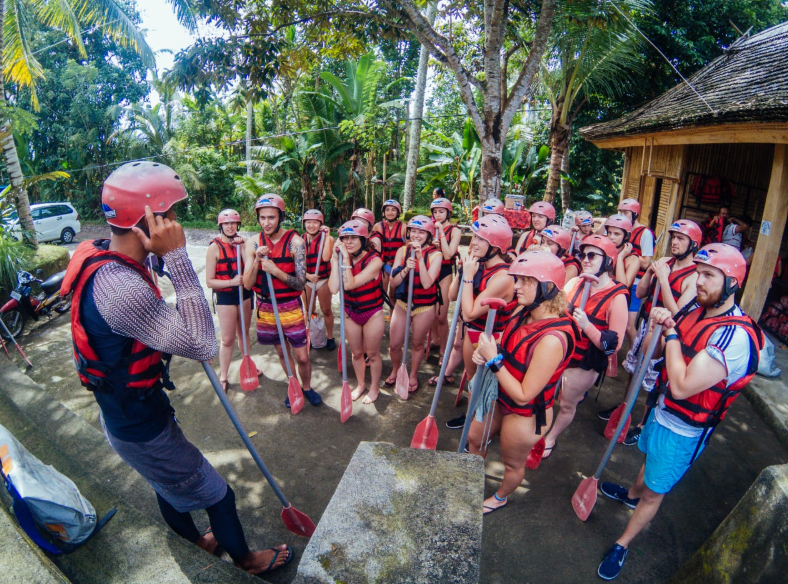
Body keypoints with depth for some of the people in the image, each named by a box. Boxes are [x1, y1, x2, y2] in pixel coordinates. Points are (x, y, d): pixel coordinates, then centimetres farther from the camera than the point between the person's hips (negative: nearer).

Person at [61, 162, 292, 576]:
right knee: (217, 495, 11)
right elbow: (201, 344, -37)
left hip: (125, 411, 9)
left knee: (170, 484, 31)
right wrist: (177, 255, -37)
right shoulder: (118, 285, -36)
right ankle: (245, 560, 37)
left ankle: (192, 542, 57)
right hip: (140, 428, -9)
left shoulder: (102, 256, -4)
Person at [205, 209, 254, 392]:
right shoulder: (215, 247, -11)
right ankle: (223, 377, 18)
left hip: (244, 294, 4)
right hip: (225, 297, -4)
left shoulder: (242, 242, -1)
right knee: (228, 339, 2)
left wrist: (242, 247, -18)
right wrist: (232, 282, -23)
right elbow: (209, 281, -12)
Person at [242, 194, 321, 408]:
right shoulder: (254, 243, -6)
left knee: (302, 357, 3)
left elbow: (301, 283, -19)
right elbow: (247, 284, -10)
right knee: (282, 352, 19)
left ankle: (307, 388, 31)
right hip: (265, 308, 3)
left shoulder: (295, 242, -15)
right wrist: (257, 260, -25)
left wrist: (275, 271, -32)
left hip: (290, 308, -3)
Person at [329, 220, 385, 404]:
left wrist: (346, 258, -29)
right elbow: (334, 288, -22)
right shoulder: (342, 259, -8)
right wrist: (336, 259, -22)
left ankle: (374, 387, 35)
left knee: (372, 354, 11)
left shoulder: (374, 260, -21)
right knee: (356, 353, 19)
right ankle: (360, 384, 42)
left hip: (372, 313, -4)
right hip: (350, 313, 4)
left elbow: (349, 284, -31)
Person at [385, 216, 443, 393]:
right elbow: (393, 282, -7)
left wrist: (420, 257, -26)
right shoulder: (402, 251, -3)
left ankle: (413, 376, 38)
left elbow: (427, 283, -24)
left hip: (425, 307, -3)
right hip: (402, 303, 3)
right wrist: (406, 269, -25)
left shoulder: (435, 255, -12)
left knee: (417, 344, 13)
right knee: (394, 344, 7)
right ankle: (395, 371, 38)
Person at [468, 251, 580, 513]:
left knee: (512, 463, 22)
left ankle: (500, 497, 54)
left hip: (525, 415, -7)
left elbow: (524, 395, -29)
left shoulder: (552, 339, -35)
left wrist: (494, 360, -28)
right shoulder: (523, 312, -12)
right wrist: (486, 352, -18)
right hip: (500, 398, 7)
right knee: (474, 439, 26)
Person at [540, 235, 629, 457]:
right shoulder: (574, 283, -4)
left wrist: (587, 325, -30)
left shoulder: (616, 297, -17)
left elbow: (614, 345, -19)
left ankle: (550, 439, 41)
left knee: (567, 405, 17)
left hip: (584, 364, -4)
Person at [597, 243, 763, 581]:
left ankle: (622, 545, 34)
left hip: (683, 430, -7)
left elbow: (682, 387, -35)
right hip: (662, 410, 7)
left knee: (654, 491, 13)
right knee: (650, 459, 34)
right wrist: (657, 324, -18)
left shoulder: (736, 336, -31)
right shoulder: (694, 309, -7)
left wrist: (671, 334, -25)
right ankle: (632, 494, 63)